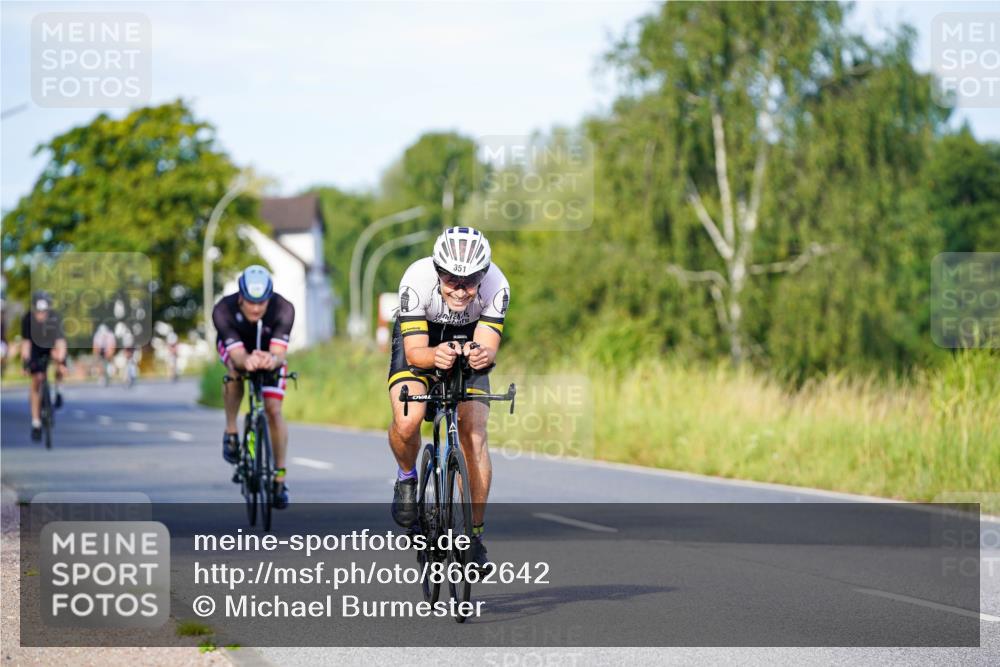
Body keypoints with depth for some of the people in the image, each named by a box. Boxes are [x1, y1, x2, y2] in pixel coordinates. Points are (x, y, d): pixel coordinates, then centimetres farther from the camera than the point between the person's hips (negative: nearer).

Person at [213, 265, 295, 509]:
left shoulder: (283, 309, -36)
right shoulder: (223, 310, -36)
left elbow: (279, 355, -43)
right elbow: (237, 356, -42)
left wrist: (272, 360, -67)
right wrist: (246, 361, -66)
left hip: (269, 353, 0)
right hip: (234, 346, 0)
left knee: (273, 410, -13)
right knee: (235, 370, -33)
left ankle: (280, 477, -2)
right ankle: (231, 432, -13)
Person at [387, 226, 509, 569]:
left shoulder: (496, 286, -30)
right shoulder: (417, 280, -35)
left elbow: (489, 344, -32)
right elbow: (414, 350, -35)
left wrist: (482, 354, -56)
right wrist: (435, 356, -58)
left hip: (468, 347, 1)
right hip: (419, 342, -1)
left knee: (475, 436, -15)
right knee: (407, 422, -28)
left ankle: (475, 534, -1)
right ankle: (407, 476, 6)